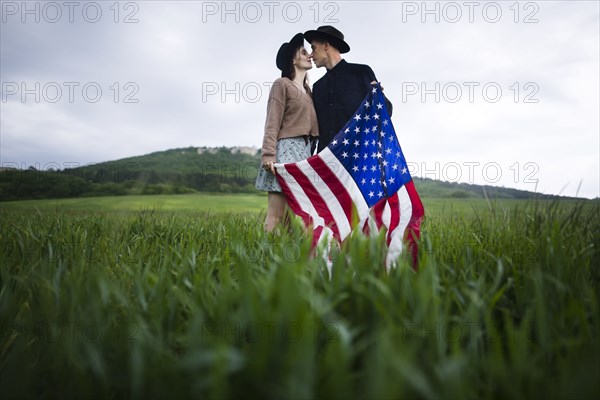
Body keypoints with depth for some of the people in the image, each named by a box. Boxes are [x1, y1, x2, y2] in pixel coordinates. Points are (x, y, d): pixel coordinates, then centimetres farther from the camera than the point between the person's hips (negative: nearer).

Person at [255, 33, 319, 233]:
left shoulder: (308, 90, 25)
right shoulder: (281, 84, 3)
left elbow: (310, 122, 17)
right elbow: (272, 123, -6)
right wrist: (268, 154, -19)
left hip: (305, 152, 7)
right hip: (286, 149, -7)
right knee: (275, 216, -12)